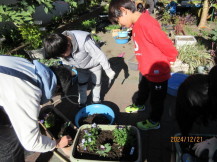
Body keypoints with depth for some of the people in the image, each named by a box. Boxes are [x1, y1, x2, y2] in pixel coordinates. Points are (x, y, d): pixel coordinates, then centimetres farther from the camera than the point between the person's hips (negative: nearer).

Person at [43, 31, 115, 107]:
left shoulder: (84, 41, -44)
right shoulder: (60, 46, -25)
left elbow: (100, 55, -31)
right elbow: (65, 61, -4)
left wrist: (108, 70, -22)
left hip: (94, 65, -4)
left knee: (96, 84, 15)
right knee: (81, 85, 17)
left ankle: (96, 101, 39)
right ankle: (82, 103, 39)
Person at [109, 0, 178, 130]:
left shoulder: (146, 24, -31)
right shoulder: (137, 23, -1)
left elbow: (168, 47, -29)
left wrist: (166, 62, -11)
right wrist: (144, 65, 8)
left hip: (157, 72, -9)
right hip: (146, 70, 9)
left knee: (156, 99, 15)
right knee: (143, 89, 32)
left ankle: (154, 122, 38)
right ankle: (139, 105, 59)